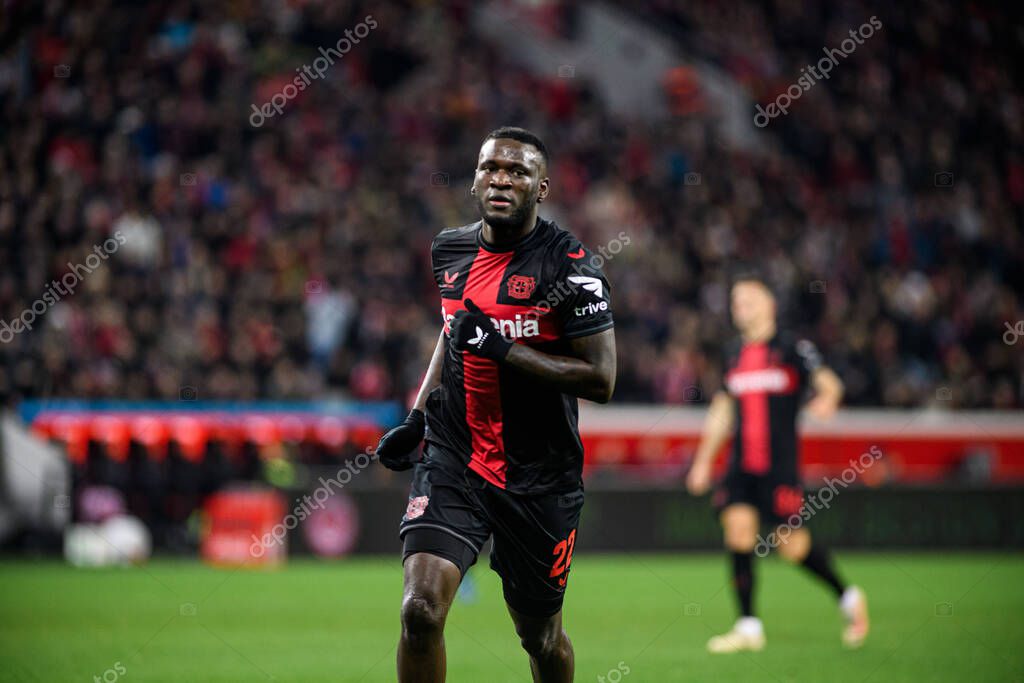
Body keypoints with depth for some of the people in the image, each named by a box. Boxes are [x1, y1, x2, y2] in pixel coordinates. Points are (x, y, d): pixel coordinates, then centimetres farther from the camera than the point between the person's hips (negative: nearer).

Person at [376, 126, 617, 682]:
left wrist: (501, 346, -21)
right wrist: (417, 418, 15)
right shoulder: (450, 250, 7)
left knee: (540, 636, 12)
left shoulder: (569, 264, -11)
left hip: (539, 480, -3)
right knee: (421, 610, -19)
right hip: (451, 459, 3)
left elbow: (601, 380, -16)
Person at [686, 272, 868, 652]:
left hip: (780, 464, -5)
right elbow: (722, 411, 22)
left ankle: (848, 598, 18)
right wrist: (703, 460, 20)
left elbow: (828, 381, -9)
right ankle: (748, 627, -6)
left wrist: (827, 399, -33)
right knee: (738, 525, -11)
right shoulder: (734, 354, 14)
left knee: (791, 543, -7)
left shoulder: (792, 349, -1)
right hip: (741, 464, 5)